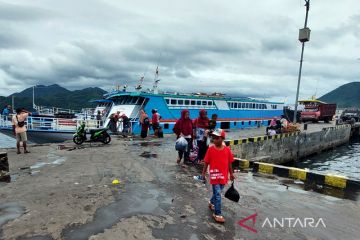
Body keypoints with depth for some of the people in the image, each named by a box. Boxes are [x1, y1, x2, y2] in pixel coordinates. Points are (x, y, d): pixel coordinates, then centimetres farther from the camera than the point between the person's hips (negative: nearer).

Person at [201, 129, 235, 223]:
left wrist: (231, 174, 9)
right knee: (218, 194, -2)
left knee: (218, 192, 20)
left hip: (224, 175, 3)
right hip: (214, 175, -3)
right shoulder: (210, 149, -11)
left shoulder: (227, 150, -6)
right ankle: (217, 214, 11)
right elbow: (206, 162, -3)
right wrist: (203, 173, 0)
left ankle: (212, 203, 47)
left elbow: (229, 163, 3)